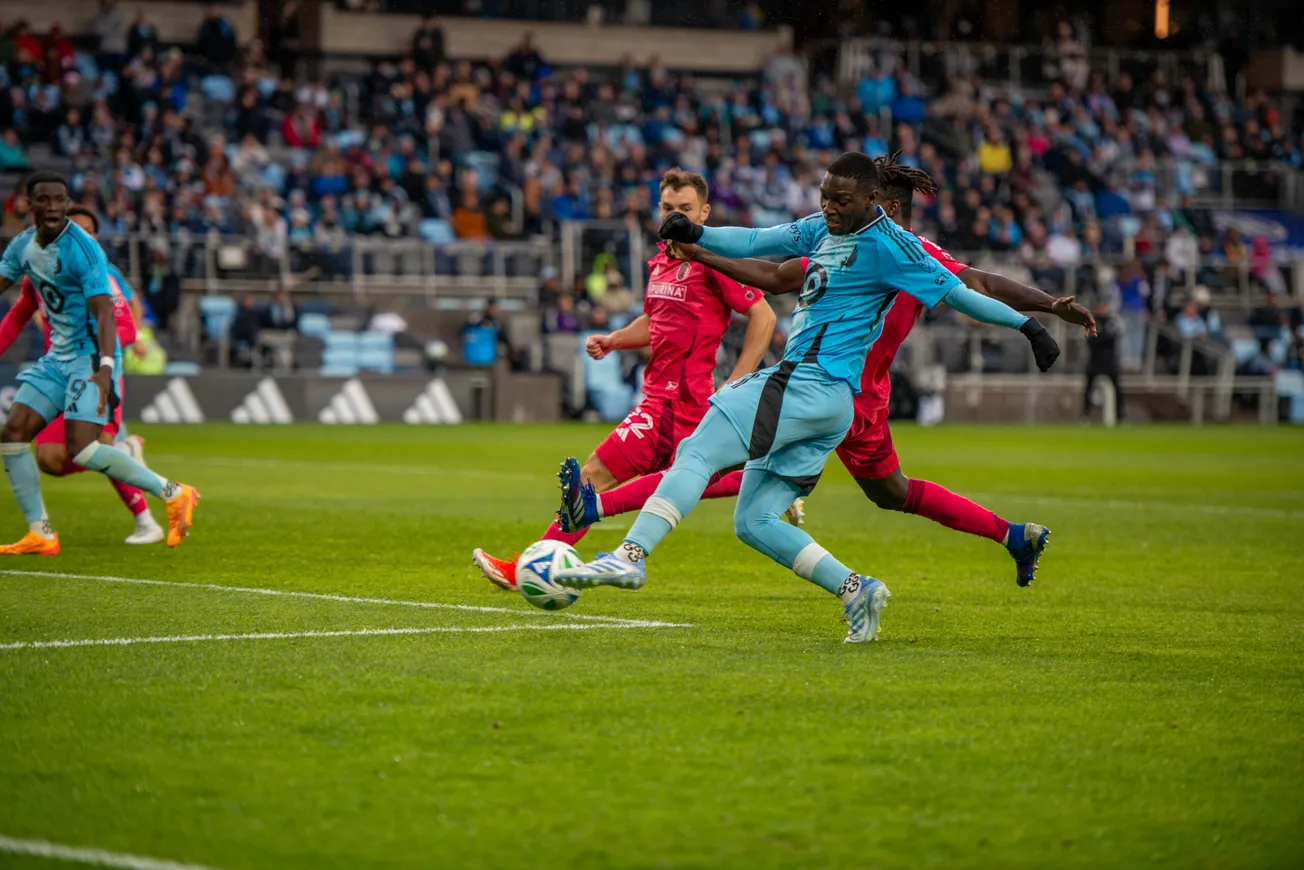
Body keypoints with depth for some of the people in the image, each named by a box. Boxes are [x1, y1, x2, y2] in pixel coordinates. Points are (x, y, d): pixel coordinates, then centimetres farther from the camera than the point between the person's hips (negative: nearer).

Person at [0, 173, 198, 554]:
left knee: (82, 450, -20)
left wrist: (105, 366, -37)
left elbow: (103, 310, -25)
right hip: (57, 355, 8)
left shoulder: (82, 248, -18)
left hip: (89, 355, -8)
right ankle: (40, 535, 7)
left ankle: (174, 495, -7)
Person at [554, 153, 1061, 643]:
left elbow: (958, 294, -4)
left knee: (696, 452, -15)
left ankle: (630, 556, -24)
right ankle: (855, 591, 2)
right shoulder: (822, 230, 19)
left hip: (811, 385, -10)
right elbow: (753, 244, 17)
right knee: (753, 524, 7)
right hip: (824, 402, 10)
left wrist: (1028, 326, -6)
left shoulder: (886, 245, -6)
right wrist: (695, 234, 0)